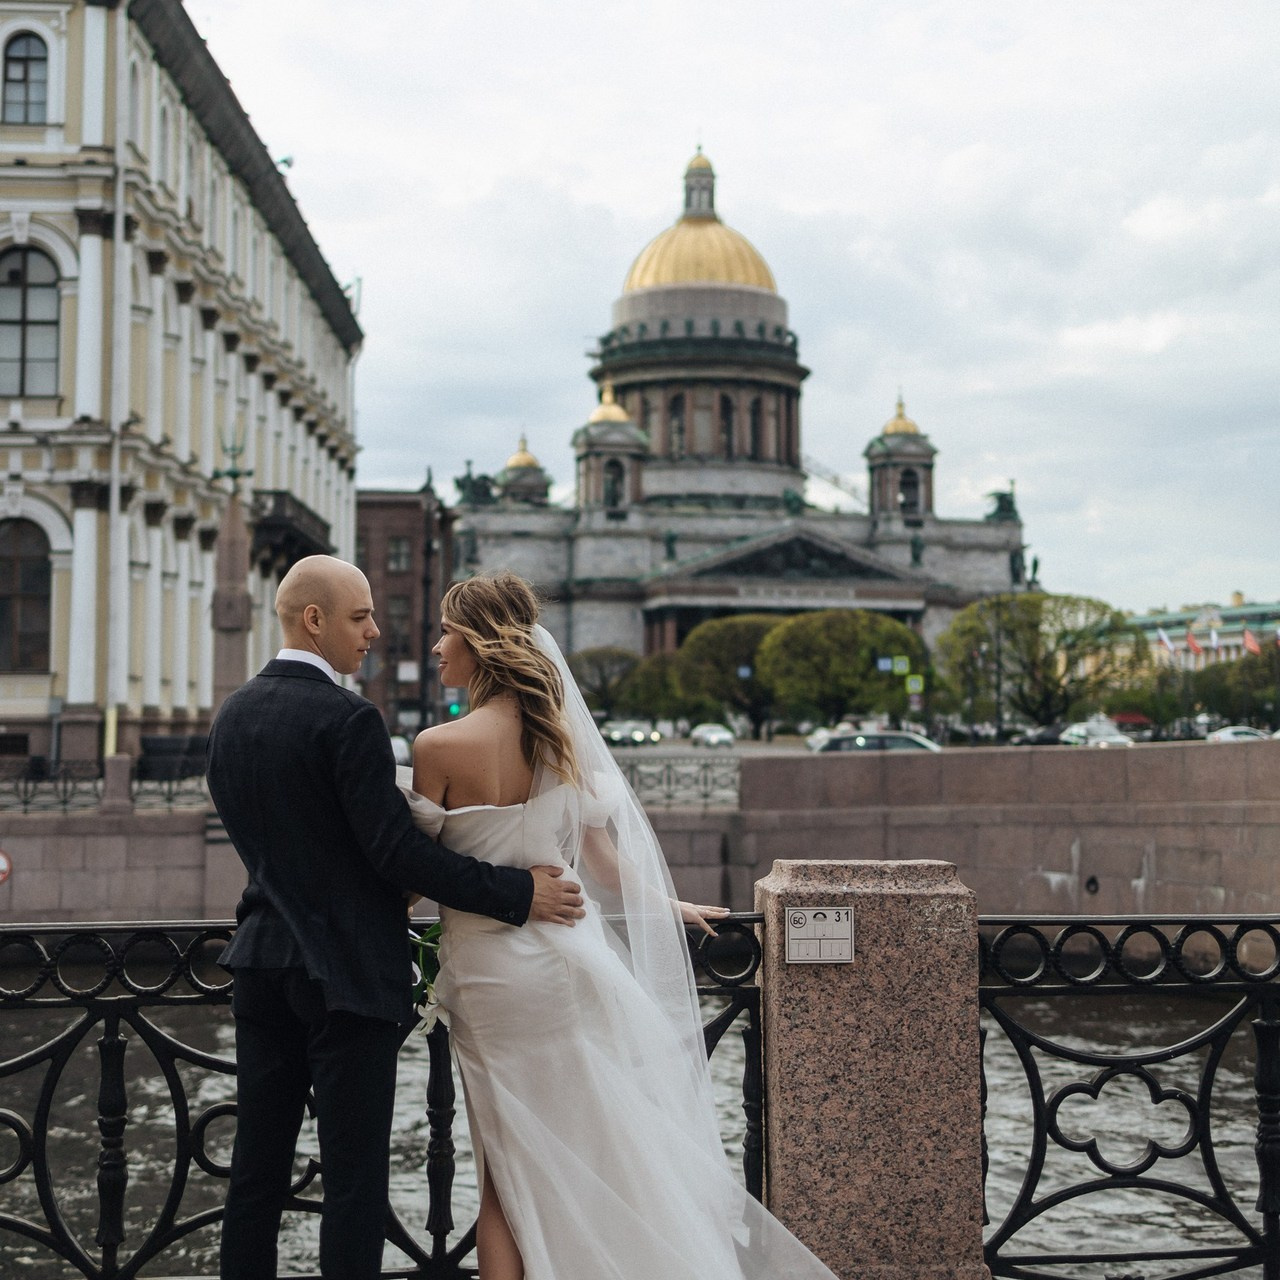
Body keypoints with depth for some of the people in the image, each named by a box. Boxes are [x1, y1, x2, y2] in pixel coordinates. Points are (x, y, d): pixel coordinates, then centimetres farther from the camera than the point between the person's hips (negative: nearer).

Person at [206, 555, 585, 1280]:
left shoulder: (231, 717, 9)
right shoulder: (348, 719, -17)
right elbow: (397, 850, -20)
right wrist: (517, 893, -13)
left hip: (262, 967, 8)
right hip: (348, 974, -8)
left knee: (258, 1166, 14)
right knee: (355, 1175, 0)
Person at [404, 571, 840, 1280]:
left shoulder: (439, 747, -17)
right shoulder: (561, 734, 0)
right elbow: (601, 857, 8)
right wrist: (667, 905, 25)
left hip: (493, 974, -4)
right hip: (571, 955, 5)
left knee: (507, 1180, 7)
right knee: (605, 1157, 16)